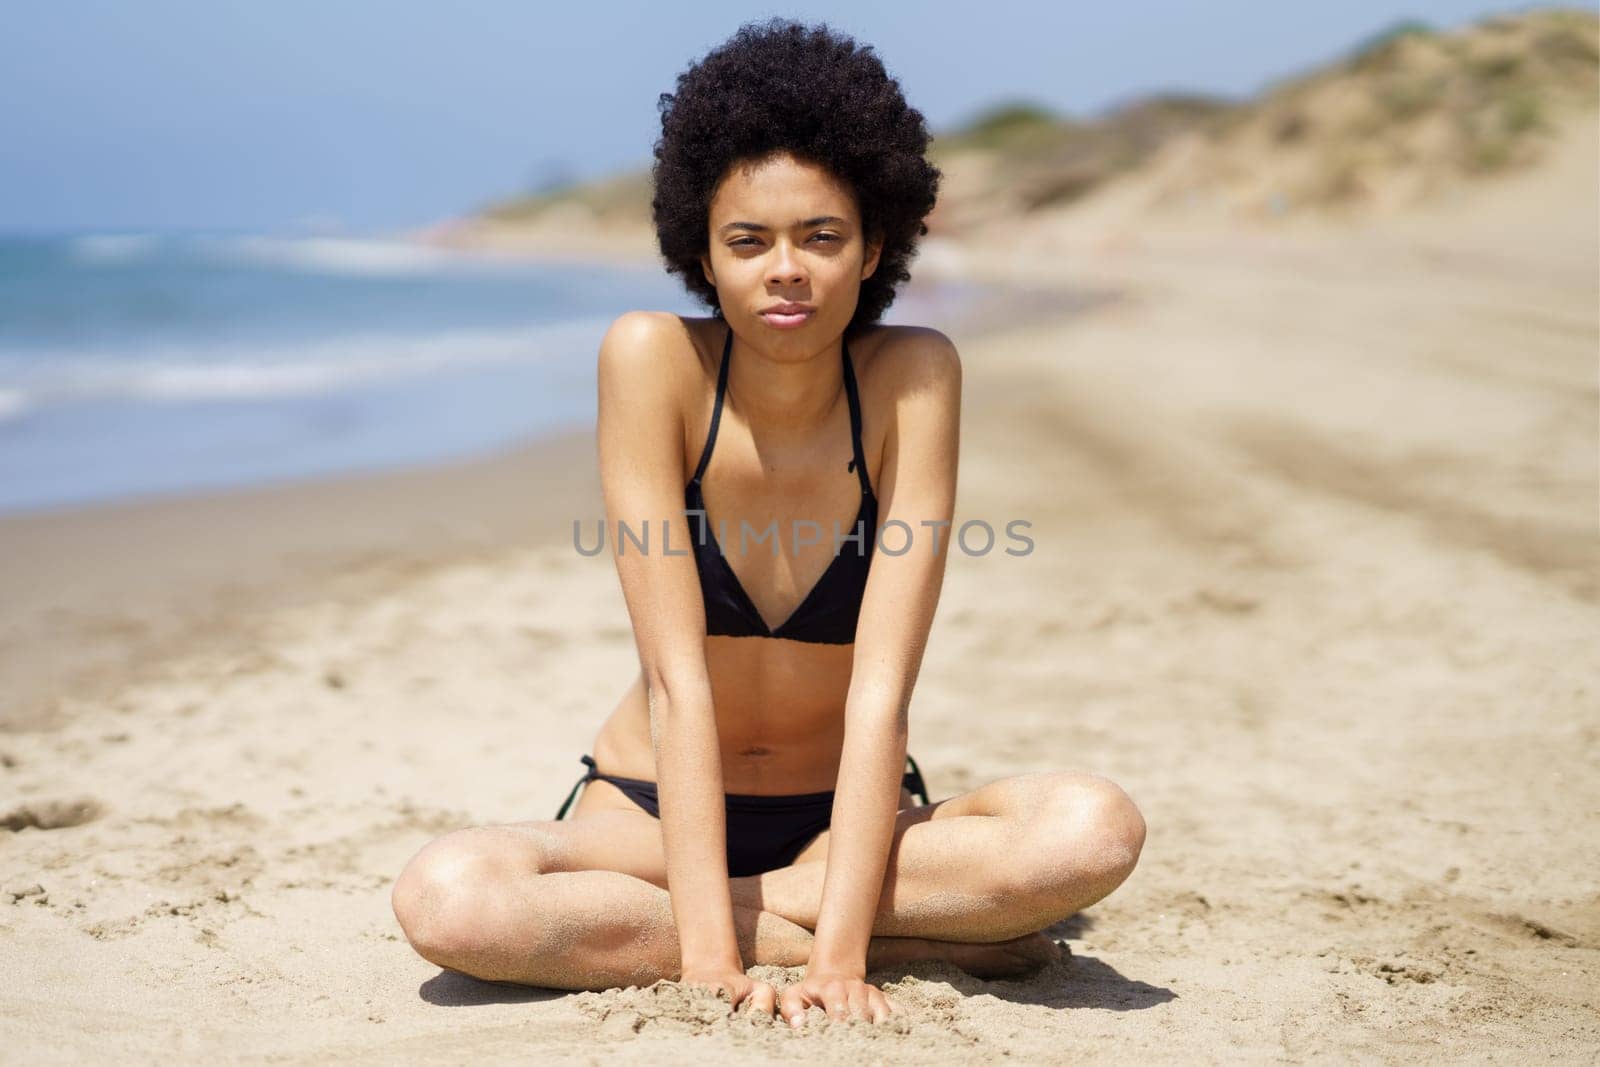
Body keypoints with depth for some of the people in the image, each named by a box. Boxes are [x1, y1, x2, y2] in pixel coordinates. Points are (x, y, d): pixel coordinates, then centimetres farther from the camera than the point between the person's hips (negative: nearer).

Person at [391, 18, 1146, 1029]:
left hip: (849, 818, 0)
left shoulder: (913, 375, -14)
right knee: (443, 897, -30)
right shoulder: (653, 357, -16)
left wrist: (839, 953, -29)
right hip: (655, 811, 0)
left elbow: (883, 683, -20)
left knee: (1096, 829, -28)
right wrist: (710, 956, -28)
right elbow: (677, 676, -21)